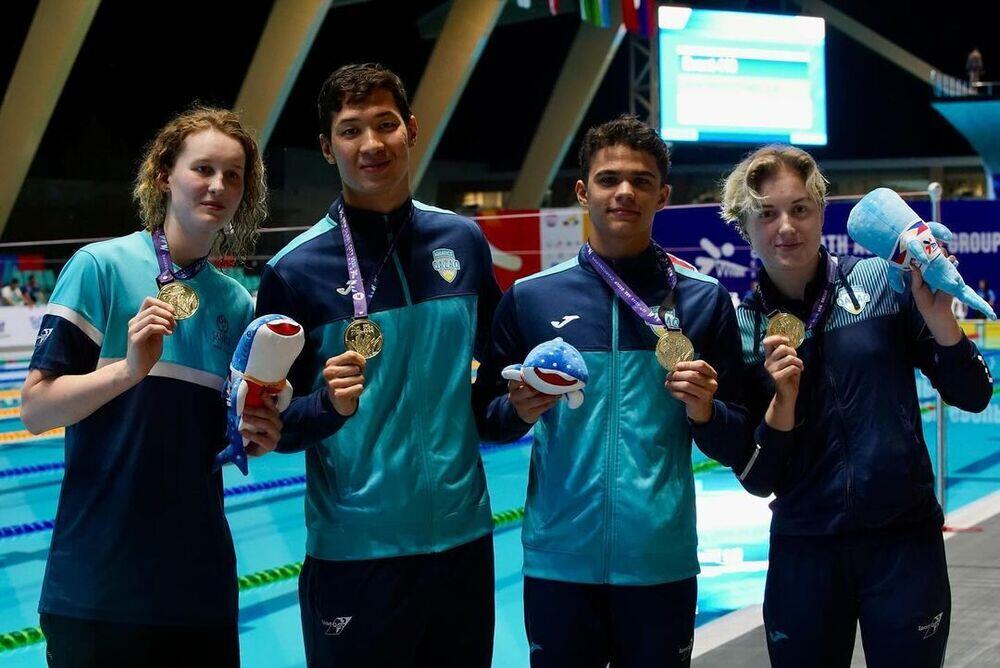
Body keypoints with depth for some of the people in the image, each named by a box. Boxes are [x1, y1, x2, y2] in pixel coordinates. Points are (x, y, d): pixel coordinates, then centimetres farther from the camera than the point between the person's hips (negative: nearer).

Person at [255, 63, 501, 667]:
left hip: (465, 536, 4)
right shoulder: (297, 269, -8)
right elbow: (272, 427, -4)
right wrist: (330, 404, -22)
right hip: (355, 552, -3)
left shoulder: (462, 240, 2)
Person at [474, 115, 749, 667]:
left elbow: (737, 448, 6)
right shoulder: (531, 297, 4)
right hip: (558, 559, 0)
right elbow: (485, 418, 10)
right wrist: (520, 410, -10)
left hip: (662, 561, 0)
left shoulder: (703, 300, 3)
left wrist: (705, 412, -14)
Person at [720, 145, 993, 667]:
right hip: (804, 551, 1)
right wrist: (783, 400, -17)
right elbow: (757, 480, -1)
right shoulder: (741, 328, -1)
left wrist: (936, 313, -14)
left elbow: (972, 396, 1)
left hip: (905, 540, -1)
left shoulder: (883, 282, -3)